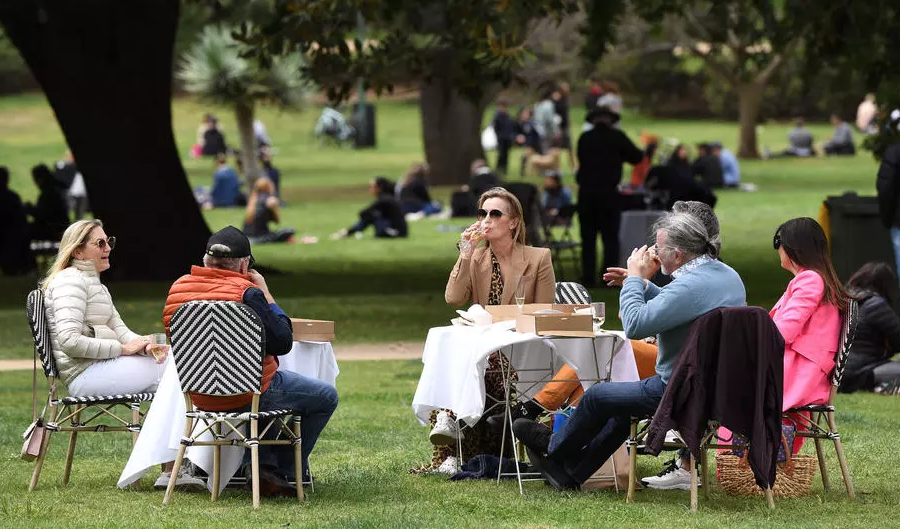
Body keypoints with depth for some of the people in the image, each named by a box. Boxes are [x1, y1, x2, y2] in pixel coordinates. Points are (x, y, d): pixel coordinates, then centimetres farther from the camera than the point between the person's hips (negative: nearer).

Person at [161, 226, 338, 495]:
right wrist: (266, 294, -7)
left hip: (201, 398, 7)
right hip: (248, 396, -7)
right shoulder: (246, 292, -21)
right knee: (326, 397, 15)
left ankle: (260, 463, 25)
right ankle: (288, 470, 19)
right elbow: (283, 342, -17)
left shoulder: (178, 288, -3)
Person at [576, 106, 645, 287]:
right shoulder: (616, 137, -4)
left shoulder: (584, 138, 4)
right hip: (609, 193, -2)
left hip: (586, 192, 2)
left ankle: (588, 278, 4)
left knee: (588, 239, 7)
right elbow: (636, 157, 2)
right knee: (610, 238, 3)